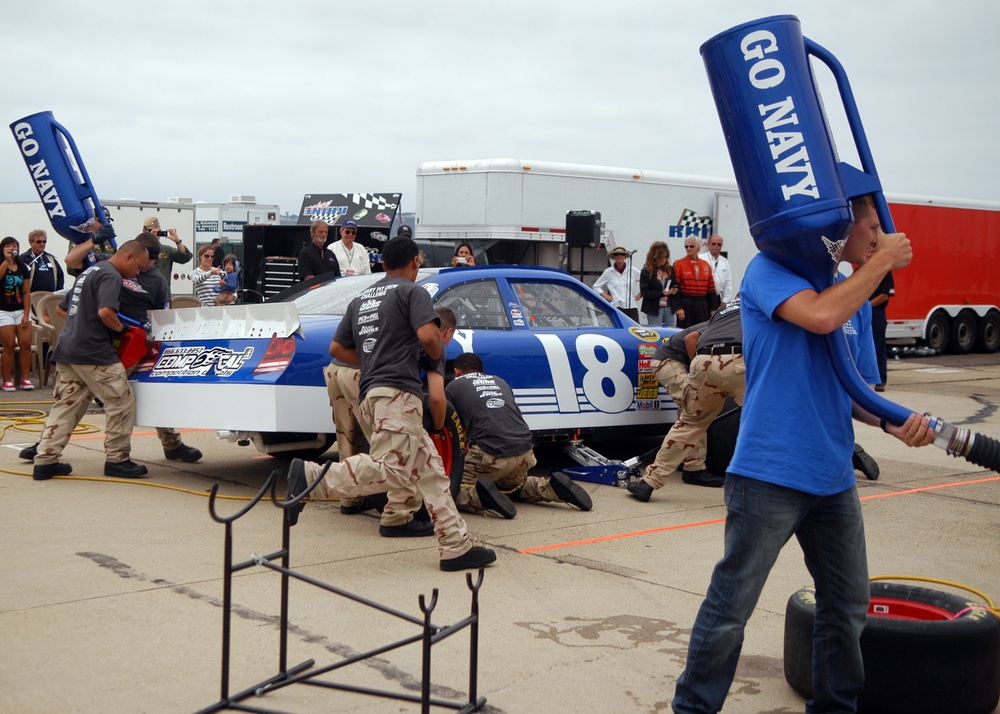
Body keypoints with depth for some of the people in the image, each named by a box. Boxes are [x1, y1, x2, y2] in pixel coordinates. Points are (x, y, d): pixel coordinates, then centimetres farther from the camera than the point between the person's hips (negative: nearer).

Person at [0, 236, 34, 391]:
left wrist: (26, 315, -3)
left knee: (26, 345, -4)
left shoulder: (23, 269, 7)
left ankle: (25, 378, 3)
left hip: (21, 310, 3)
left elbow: (26, 293, 4)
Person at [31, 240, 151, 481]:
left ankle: (45, 461, 9)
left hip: (66, 351, 9)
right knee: (122, 404, 0)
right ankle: (117, 459, 5)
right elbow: (105, 312, -25)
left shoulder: (89, 272, 21)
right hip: (94, 353, -9)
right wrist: (121, 328, -8)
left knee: (66, 406, 11)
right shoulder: (111, 276, -10)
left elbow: (62, 308, 28)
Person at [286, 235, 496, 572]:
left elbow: (337, 348, 23)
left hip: (370, 395, 9)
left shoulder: (361, 299, 24)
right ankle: (311, 476, -29)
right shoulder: (412, 292, 2)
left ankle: (456, 547, 5)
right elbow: (428, 335, -14)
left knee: (430, 469, 8)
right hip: (397, 392, -9)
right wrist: (437, 356, 7)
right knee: (392, 468, -22)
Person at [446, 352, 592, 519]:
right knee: (514, 485, 33)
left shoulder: (453, 387, 12)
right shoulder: (500, 382, 26)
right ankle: (551, 488, 5)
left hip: (490, 455, -5)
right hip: (525, 453, 5)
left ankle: (480, 496, -22)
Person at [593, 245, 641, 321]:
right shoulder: (608, 272, 6)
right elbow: (596, 286, 14)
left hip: (631, 307, 1)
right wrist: (606, 296, 4)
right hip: (616, 307, -1)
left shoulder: (633, 271, 6)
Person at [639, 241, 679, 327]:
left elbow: (676, 287, 15)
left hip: (670, 309, 4)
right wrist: (662, 293, -18)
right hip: (654, 310, -4)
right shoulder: (646, 272, -3)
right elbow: (645, 292, -9)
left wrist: (674, 291, -9)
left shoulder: (670, 269, 8)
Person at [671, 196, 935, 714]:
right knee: (729, 607, -1)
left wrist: (896, 422, -5)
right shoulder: (770, 270, -7)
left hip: (834, 477, 8)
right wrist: (883, 261, -14)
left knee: (848, 606, 17)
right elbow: (821, 316, -27)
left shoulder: (856, 296, 15)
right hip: (770, 473, -8)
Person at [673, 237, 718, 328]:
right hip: (686, 306, -4)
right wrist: (679, 308, -14)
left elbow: (711, 289, 14)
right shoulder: (678, 265, -2)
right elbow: (676, 288, -7)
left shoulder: (706, 266, 12)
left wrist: (713, 309, 9)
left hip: (702, 306, 5)